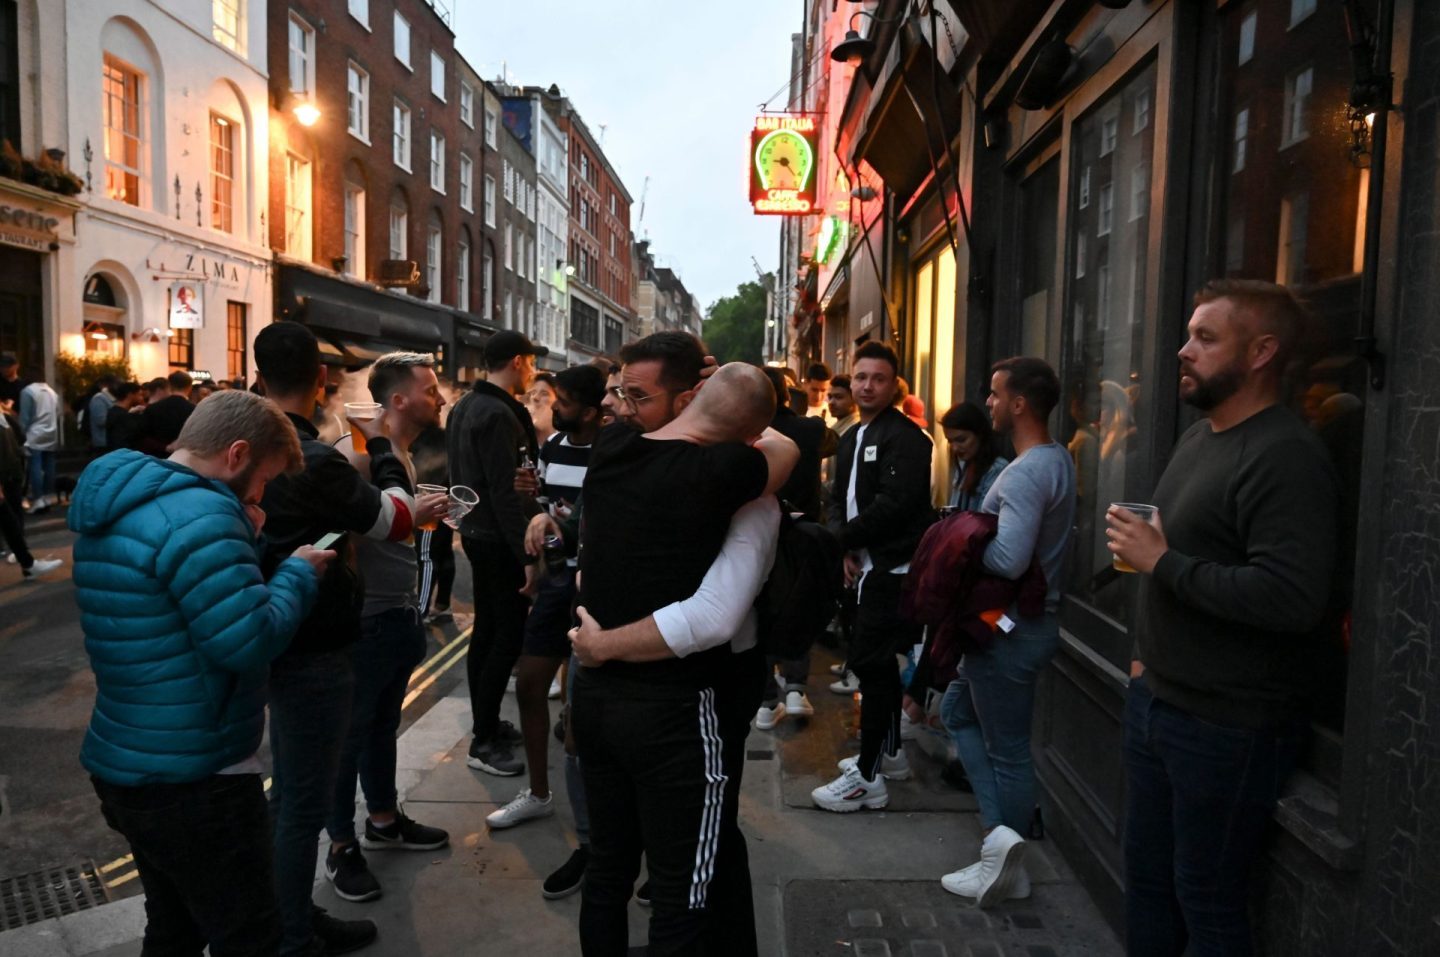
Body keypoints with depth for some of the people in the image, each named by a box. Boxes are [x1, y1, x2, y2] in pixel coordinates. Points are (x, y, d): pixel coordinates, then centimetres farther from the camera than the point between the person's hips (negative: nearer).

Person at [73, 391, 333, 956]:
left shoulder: (119, 504, 9)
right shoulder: (198, 513, -24)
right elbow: (252, 643, -25)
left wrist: (241, 542, 7)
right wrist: (299, 572, -10)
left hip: (127, 765, 10)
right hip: (194, 782, -10)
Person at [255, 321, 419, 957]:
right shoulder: (314, 461, -25)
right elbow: (397, 520, -13)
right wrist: (381, 448, 0)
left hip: (275, 636, 9)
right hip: (314, 648, -9)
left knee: (290, 790, 22)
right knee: (305, 801, 5)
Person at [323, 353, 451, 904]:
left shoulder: (403, 454, 11)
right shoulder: (358, 452, -18)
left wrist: (427, 517, 5)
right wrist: (410, 518, -28)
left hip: (400, 614, 9)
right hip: (366, 619, -9)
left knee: (384, 722, 22)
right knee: (350, 731, 6)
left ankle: (383, 820, 38)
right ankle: (342, 847, 20)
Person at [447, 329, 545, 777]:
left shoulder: (465, 406, 12)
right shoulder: (499, 414, -20)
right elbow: (505, 492, -25)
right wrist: (527, 554, -24)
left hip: (476, 532, 10)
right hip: (499, 539, -10)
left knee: (486, 630, 16)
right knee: (508, 637, -5)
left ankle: (484, 723, 27)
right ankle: (484, 741, 1)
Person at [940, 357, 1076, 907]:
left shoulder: (1026, 472, -23)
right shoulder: (1056, 459, 9)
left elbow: (1009, 560, -31)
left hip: (1011, 629, -10)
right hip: (1023, 621, 10)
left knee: (1007, 749, 3)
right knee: (961, 712, 19)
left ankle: (1007, 866, 18)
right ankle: (1000, 831, 18)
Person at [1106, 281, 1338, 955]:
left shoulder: (1287, 457, -18)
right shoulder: (1198, 437, 12)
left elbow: (1291, 599, -30)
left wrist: (1161, 562, -21)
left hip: (1228, 723, -8)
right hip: (1156, 700, 9)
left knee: (1206, 899, 7)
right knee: (1146, 874, 19)